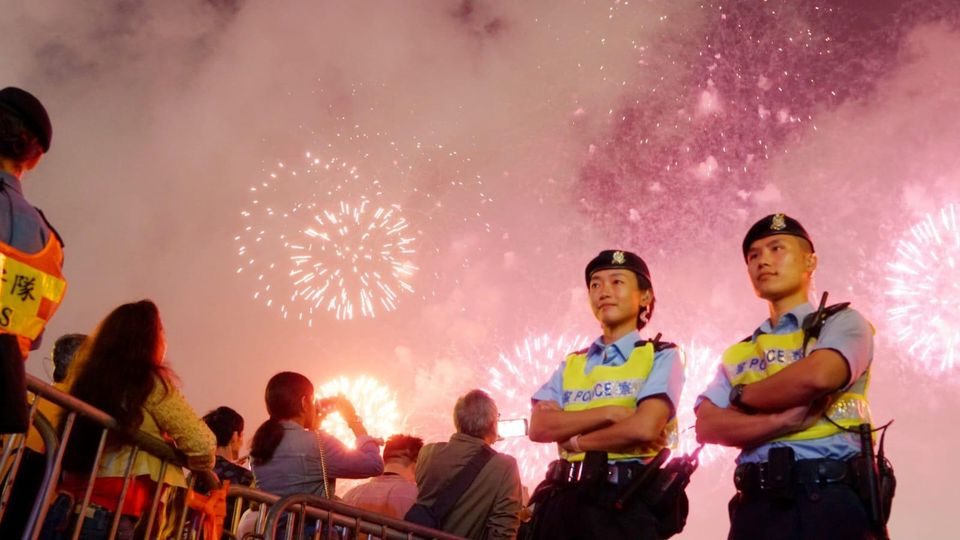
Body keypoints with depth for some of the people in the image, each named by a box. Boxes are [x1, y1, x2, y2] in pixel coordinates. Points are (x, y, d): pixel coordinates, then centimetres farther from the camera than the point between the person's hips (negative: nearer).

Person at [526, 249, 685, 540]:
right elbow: (539, 427, -2)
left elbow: (645, 427, -15)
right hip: (565, 499, 4)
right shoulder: (571, 364, 14)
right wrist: (610, 412, -13)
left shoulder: (661, 356, 1)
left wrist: (576, 441, -3)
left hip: (626, 501, -4)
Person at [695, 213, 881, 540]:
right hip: (757, 504, 4)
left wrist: (742, 396, -1)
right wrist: (782, 419, -14)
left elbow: (818, 376, -16)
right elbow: (707, 425, 1)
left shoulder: (842, 322, 5)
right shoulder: (737, 354, 15)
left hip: (830, 499, -3)